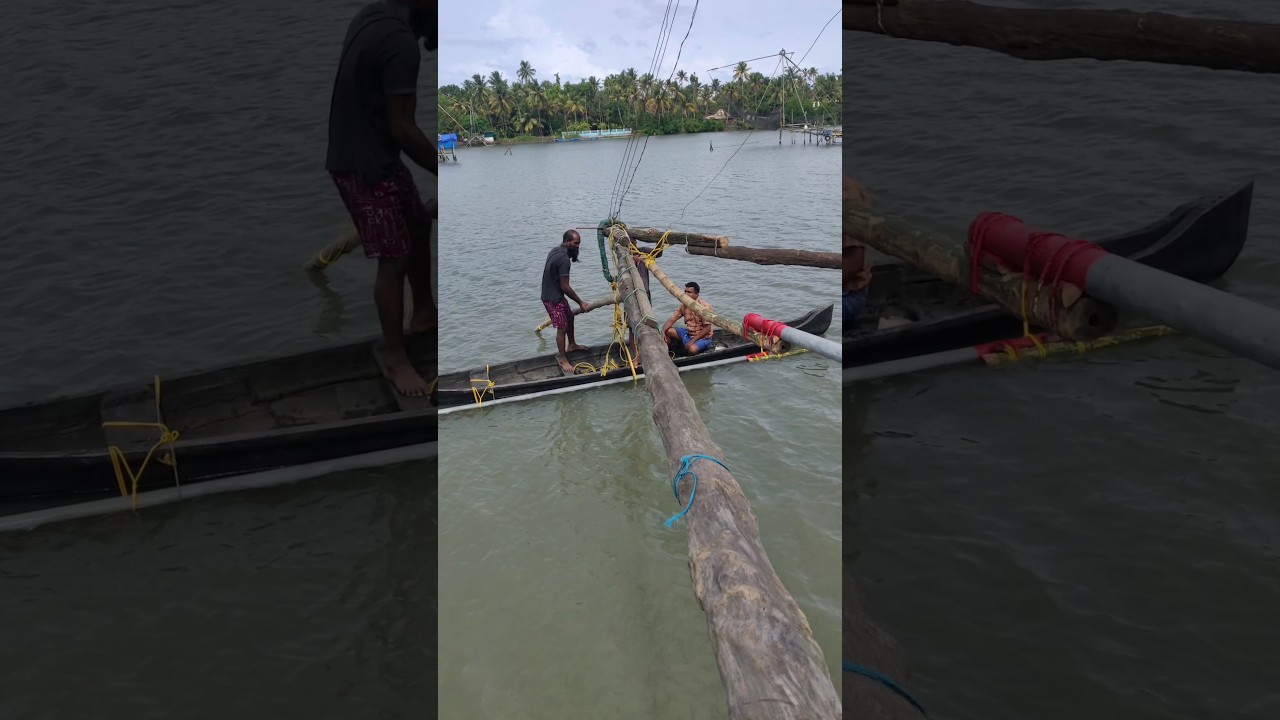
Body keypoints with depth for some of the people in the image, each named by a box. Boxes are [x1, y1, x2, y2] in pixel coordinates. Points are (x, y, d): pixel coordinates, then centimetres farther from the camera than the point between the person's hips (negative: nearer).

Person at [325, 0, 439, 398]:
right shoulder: (401, 43, -24)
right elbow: (403, 129, -24)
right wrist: (446, 174, -15)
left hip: (360, 154, 10)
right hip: (367, 166, -10)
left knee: (418, 226, 21)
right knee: (394, 260, -3)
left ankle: (424, 313, 37)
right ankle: (394, 356, 9)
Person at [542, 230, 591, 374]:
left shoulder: (556, 251, 6)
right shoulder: (564, 259, -26)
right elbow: (565, 287, -25)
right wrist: (581, 303, -17)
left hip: (553, 294, 10)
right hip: (553, 298, -10)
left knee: (570, 317, 25)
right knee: (562, 327, -4)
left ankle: (572, 345, 42)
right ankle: (563, 359, 6)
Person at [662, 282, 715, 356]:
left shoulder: (704, 306, -19)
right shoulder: (684, 304, 0)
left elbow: (707, 328, -22)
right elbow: (672, 319, 1)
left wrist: (692, 341, -26)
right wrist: (663, 332, -17)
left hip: (703, 337, -7)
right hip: (688, 333, 7)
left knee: (691, 349, -37)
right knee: (668, 331, -6)